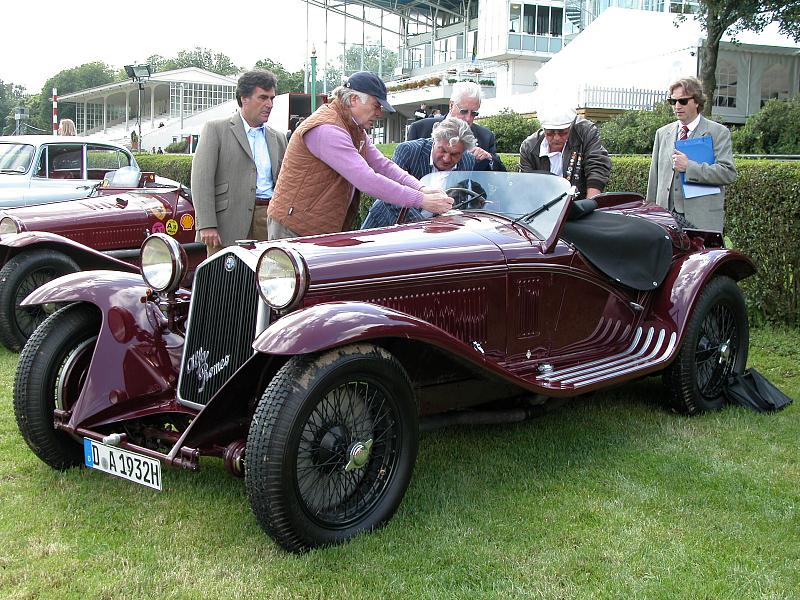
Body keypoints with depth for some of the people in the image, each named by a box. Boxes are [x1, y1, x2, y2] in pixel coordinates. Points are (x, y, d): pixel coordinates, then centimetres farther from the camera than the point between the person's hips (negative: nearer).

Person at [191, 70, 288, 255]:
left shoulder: (278, 138, 19)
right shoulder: (215, 129, 3)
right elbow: (201, 178, -5)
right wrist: (206, 225, -16)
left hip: (268, 224, 4)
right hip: (228, 223, -4)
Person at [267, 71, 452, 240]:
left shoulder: (356, 130, 13)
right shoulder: (327, 130, -22)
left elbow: (382, 165, 7)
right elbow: (367, 180, -28)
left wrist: (421, 189, -11)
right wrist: (422, 200, -27)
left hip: (328, 230, 9)